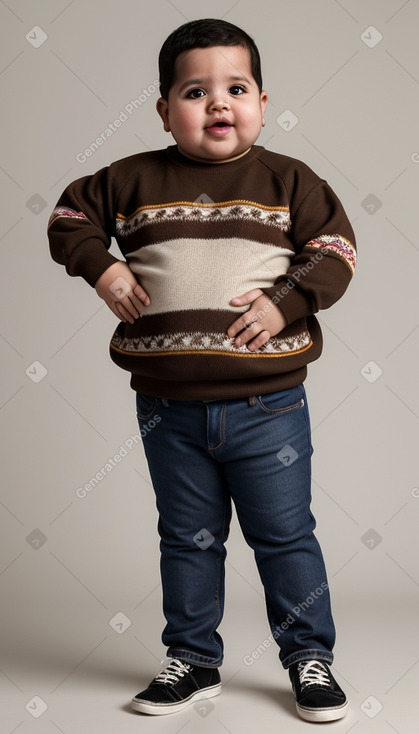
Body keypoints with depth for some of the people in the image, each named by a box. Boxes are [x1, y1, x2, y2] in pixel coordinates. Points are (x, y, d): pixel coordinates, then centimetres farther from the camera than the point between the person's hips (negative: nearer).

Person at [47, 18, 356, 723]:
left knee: (285, 537, 9)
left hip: (268, 405, -1)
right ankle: (192, 660, 31)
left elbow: (334, 252, -1)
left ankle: (310, 656, 26)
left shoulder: (289, 180, 0)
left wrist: (285, 302, -15)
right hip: (169, 409, 2)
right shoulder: (134, 179, 3)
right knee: (188, 539, 15)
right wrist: (102, 269, -2)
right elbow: (70, 216, 14)